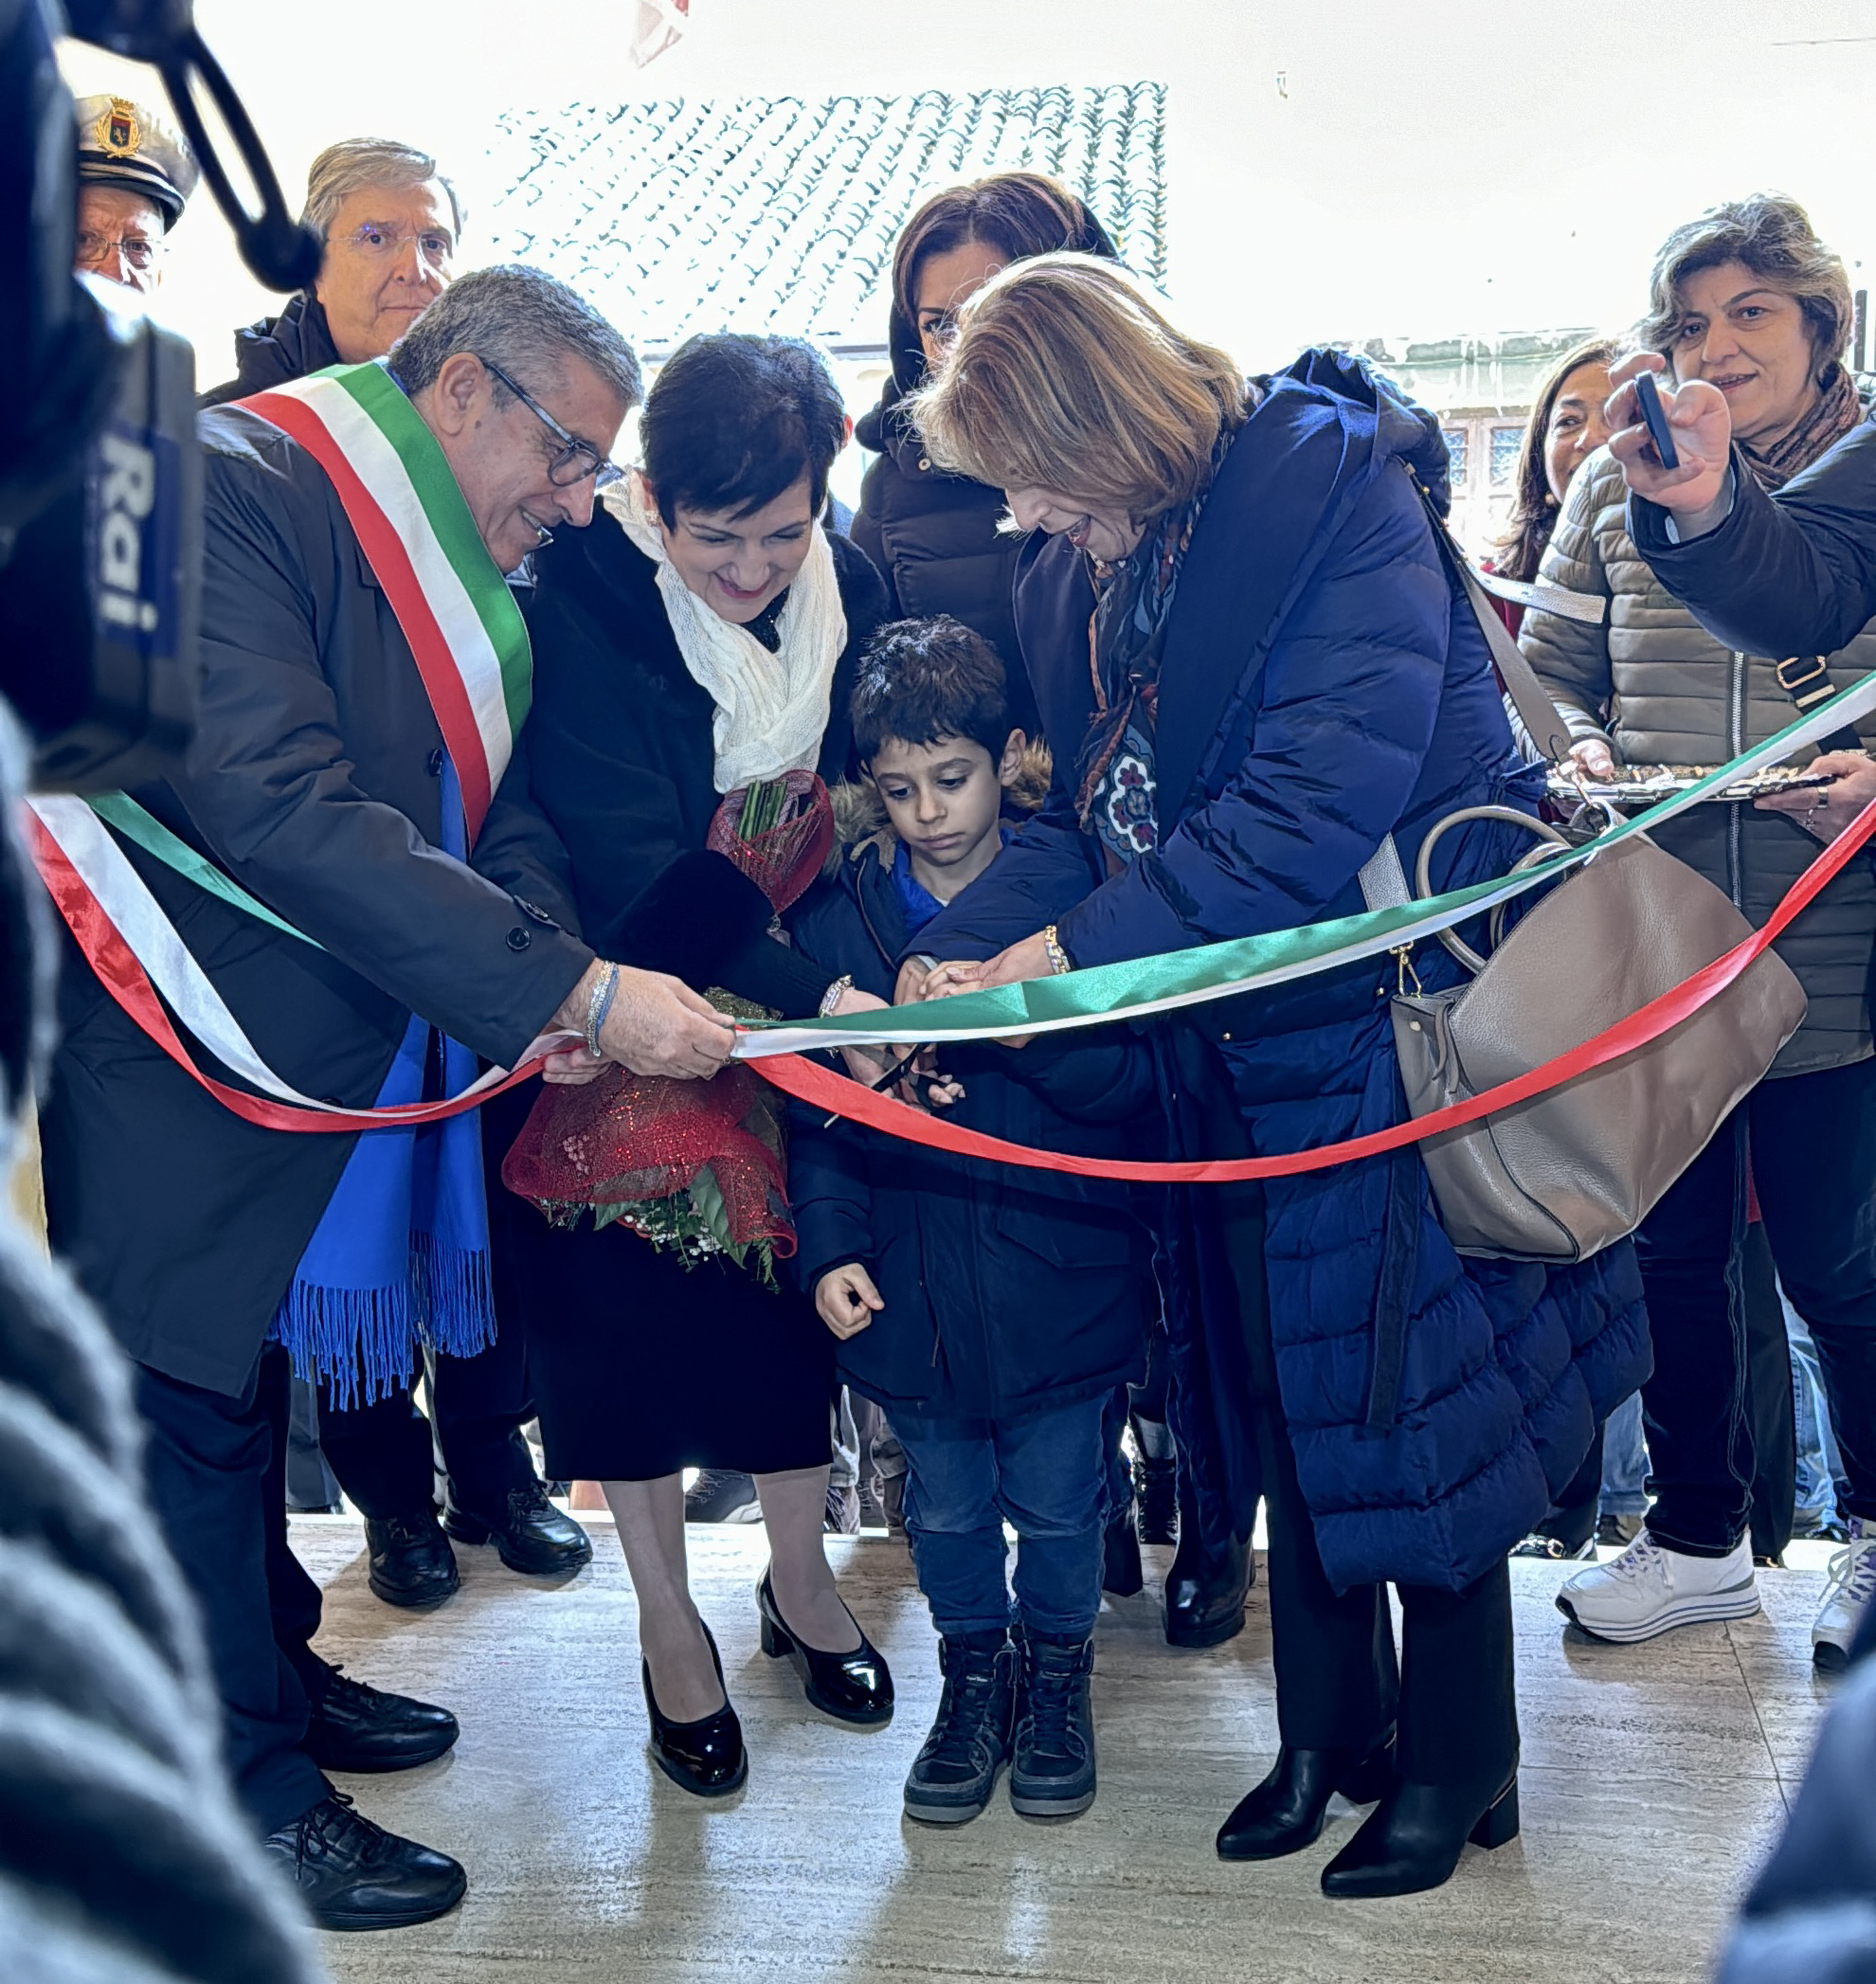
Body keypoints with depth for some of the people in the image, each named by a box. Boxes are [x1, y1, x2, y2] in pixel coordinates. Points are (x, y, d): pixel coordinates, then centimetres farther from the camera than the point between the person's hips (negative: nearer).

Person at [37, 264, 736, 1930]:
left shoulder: (461, 569, 7)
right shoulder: (232, 488, -22)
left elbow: (497, 803, 6)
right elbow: (278, 804, -34)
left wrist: (557, 974, -17)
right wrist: (573, 986, -35)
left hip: (332, 1047, 9)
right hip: (182, 1044, -8)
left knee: (248, 1358, 22)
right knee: (192, 1390, 3)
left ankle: (274, 1670, 40)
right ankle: (244, 1800, 19)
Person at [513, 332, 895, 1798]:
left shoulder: (851, 593, -6)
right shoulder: (586, 606, -20)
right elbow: (630, 863, -29)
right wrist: (819, 994, -38)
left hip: (809, 999, 4)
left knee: (800, 1276, 13)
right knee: (634, 1295, 5)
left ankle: (801, 1574, 37)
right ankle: (669, 1623, 27)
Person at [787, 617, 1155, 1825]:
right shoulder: (838, 913, 1)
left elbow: (1128, 1082, -13)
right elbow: (817, 1104, 4)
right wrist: (829, 1247, -6)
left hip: (1056, 1273, -2)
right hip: (910, 1282, 2)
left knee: (1059, 1507, 13)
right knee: (946, 1509, 17)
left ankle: (1058, 1675, 37)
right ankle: (973, 1677, 39)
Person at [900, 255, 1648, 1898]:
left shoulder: (1341, 499, -19)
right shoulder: (1078, 569, 4)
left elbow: (1312, 814, -28)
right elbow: (1090, 818, 4)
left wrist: (1049, 957, -26)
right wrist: (943, 968, -12)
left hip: (1404, 1015, -7)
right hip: (1247, 1044, 7)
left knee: (1418, 1395, 4)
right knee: (1286, 1395, 15)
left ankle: (1457, 1760, 26)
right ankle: (1328, 1726, 35)